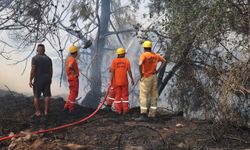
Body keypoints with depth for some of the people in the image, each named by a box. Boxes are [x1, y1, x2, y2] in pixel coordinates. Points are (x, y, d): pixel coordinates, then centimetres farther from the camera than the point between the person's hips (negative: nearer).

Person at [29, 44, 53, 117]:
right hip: (47, 79, 4)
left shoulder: (35, 58, -13)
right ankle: (46, 111, 8)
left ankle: (38, 112, 7)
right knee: (47, 95, 10)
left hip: (38, 80, -4)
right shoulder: (48, 58, 3)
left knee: (36, 96, 6)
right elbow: (51, 70, 5)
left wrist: (30, 81, -11)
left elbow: (33, 70, -16)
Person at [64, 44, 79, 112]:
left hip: (71, 78, 9)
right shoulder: (73, 59, -18)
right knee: (74, 94, -1)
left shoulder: (69, 59, 11)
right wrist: (74, 72, -22)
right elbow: (70, 66, -36)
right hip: (74, 78, -9)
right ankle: (71, 109, 3)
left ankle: (67, 107, 18)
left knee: (72, 93, 17)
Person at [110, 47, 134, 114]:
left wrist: (111, 81, -4)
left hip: (116, 81, 0)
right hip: (124, 81, 0)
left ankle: (118, 110, 6)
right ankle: (125, 110, 7)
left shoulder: (114, 61, -3)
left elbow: (112, 72, -7)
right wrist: (132, 79, 6)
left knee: (117, 96, 6)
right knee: (125, 95, 8)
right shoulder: (126, 60, -2)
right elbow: (129, 71, -3)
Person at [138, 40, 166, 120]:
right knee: (154, 95, 11)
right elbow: (164, 61, 17)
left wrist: (141, 74, -14)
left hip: (146, 77, -6)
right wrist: (158, 70, 13)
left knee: (143, 96, -4)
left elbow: (140, 64, -26)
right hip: (154, 77, 6)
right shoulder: (155, 55, 7)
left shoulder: (144, 55, -11)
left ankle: (143, 114, -10)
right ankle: (152, 113, 15)